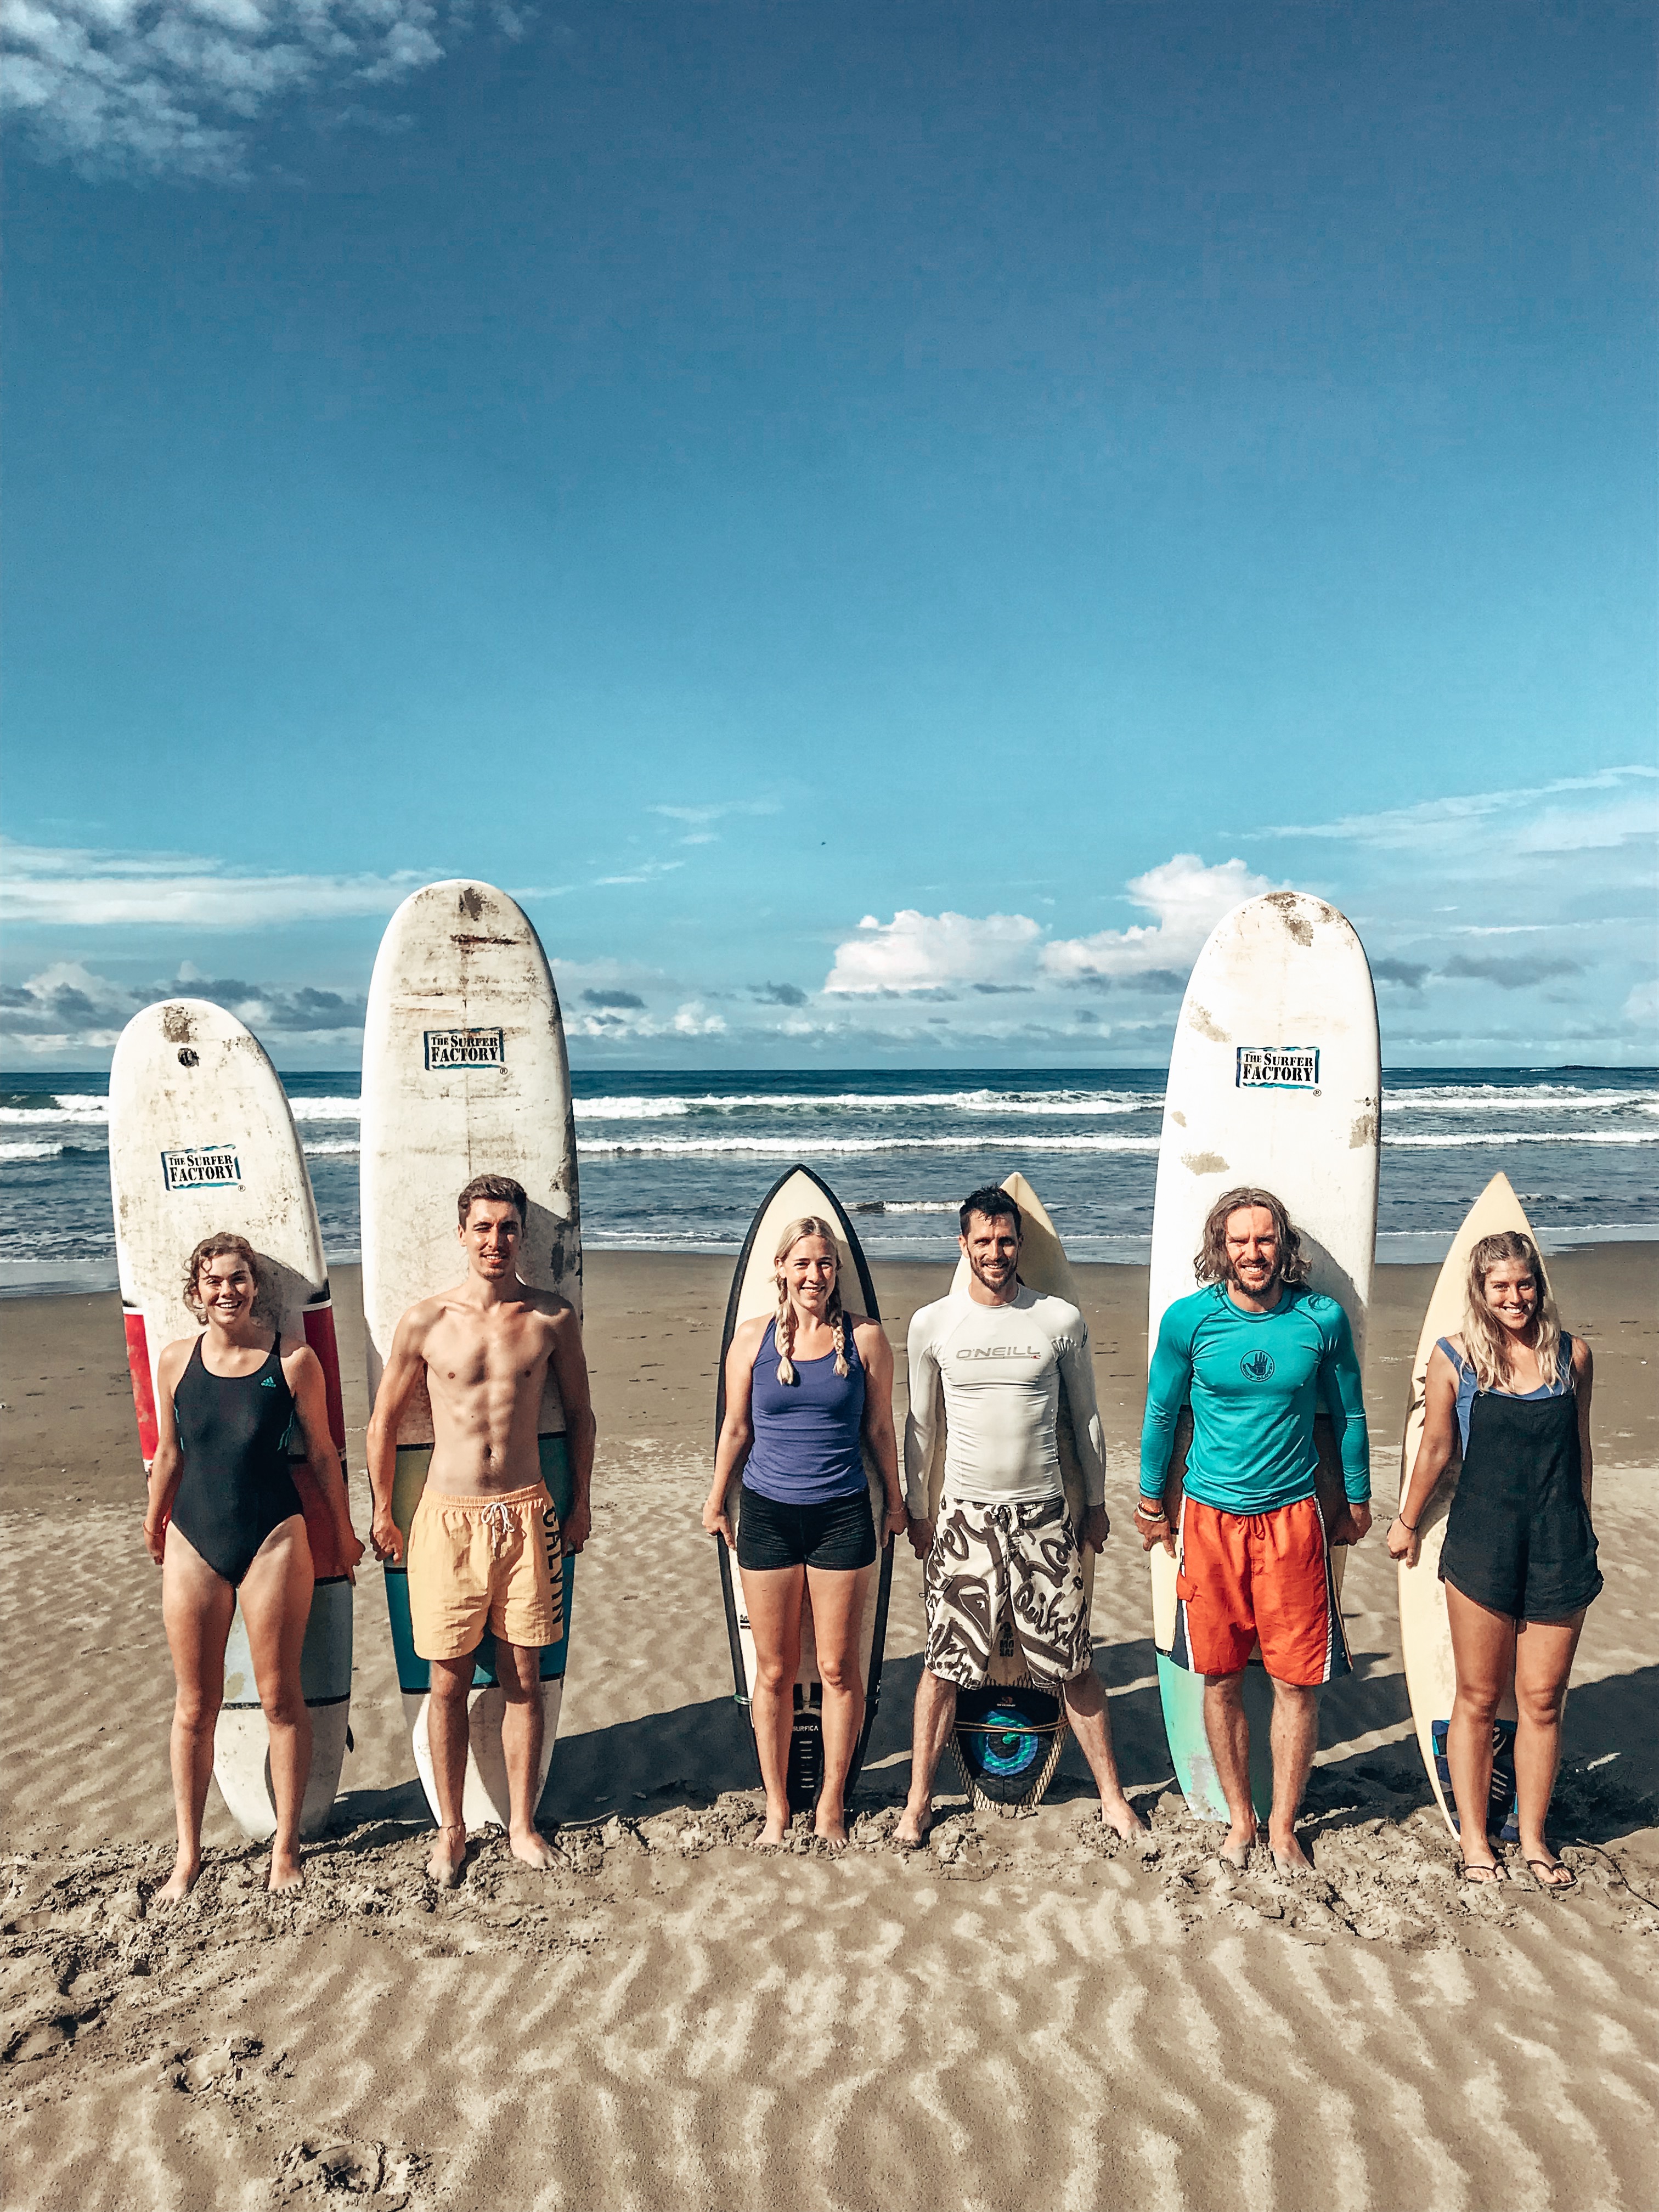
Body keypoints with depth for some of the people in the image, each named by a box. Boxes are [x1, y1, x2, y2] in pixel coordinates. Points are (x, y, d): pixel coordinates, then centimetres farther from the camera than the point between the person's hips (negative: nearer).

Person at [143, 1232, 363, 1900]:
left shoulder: (293, 1359, -7)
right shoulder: (176, 1361, -1)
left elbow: (321, 1452, 2)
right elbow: (169, 1453, 13)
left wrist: (344, 1532, 8)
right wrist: (154, 1525, 23)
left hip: (274, 1541, -2)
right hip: (194, 1544, 2)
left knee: (281, 1699, 7)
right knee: (194, 1707, 10)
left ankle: (285, 1848, 22)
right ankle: (188, 1856, 25)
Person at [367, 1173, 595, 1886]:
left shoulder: (553, 1318, -1)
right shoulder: (425, 1321, -4)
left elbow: (578, 1414, 11)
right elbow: (384, 1420, 7)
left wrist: (580, 1504, 12)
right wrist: (382, 1513, 10)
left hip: (526, 1516, 1)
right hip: (447, 1518, -1)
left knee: (523, 1678, 8)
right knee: (449, 1683, 7)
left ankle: (521, 1824, 23)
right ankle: (451, 1830, 23)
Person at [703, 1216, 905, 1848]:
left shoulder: (865, 1337, -2)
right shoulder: (753, 1337, 0)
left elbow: (879, 1429, 7)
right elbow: (736, 1428, 8)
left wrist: (895, 1502, 12)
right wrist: (716, 1501, 13)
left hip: (842, 1516, 0)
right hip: (768, 1516, 1)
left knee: (837, 1668, 7)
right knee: (773, 1671, 9)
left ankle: (831, 1803, 24)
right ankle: (776, 1807, 24)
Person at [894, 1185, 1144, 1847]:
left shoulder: (1061, 1320, -1)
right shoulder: (932, 1324, 0)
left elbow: (1085, 1416, 10)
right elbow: (919, 1425, 9)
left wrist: (1096, 1503, 13)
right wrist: (917, 1511, 10)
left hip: (1044, 1514, 0)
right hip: (965, 1517, 0)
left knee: (1073, 1666, 6)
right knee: (943, 1663, 3)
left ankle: (1112, 1795, 22)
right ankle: (918, 1802, 18)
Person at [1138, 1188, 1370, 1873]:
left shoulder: (1322, 1319, -5)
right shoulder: (1188, 1319, -6)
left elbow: (1348, 1414, 9)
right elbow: (1161, 1413, 7)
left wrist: (1357, 1500, 16)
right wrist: (1151, 1505, 13)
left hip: (1292, 1516, 0)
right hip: (1210, 1517, 0)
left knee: (1297, 1680, 3)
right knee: (1220, 1678, 9)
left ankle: (1283, 1824, 21)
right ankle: (1240, 1816, 27)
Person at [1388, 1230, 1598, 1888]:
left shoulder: (1571, 1355, 3)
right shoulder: (1454, 1359, -4)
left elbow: (1579, 1449, 14)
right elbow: (1434, 1451, 6)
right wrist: (1407, 1524, 14)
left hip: (1559, 1549, 2)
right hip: (1481, 1545, -2)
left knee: (1542, 1702, 8)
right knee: (1478, 1699, 8)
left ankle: (1533, 1839, 25)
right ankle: (1474, 1839, 23)